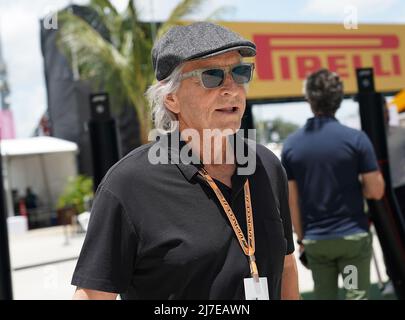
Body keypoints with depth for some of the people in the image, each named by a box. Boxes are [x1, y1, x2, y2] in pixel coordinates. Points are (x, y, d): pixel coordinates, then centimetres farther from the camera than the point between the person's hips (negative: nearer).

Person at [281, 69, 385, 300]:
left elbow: (292, 200, 2)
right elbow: (376, 191, -9)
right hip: (353, 236, -2)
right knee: (357, 296, 4)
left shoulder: (291, 144, -1)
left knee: (324, 297, 12)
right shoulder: (356, 138, -10)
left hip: (315, 240, 3)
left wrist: (301, 237, 11)